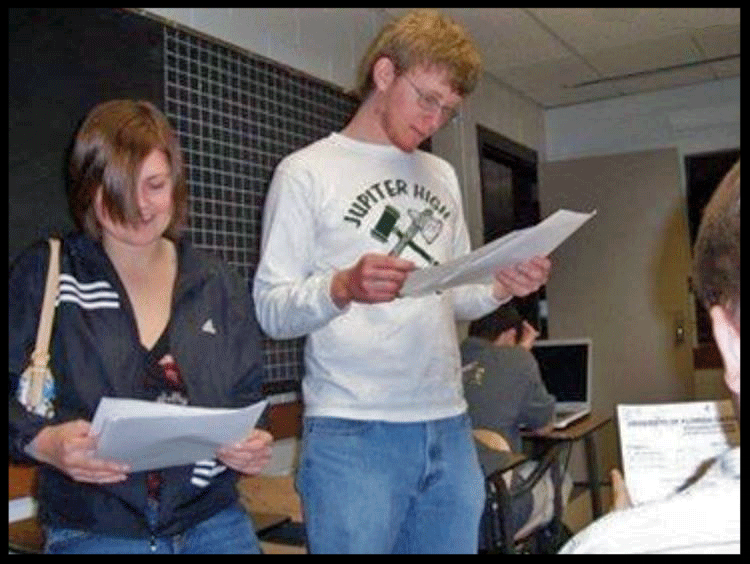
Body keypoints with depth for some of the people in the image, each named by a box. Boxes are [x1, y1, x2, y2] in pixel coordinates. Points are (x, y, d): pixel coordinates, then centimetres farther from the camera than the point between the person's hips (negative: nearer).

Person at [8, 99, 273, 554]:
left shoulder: (220, 286, 8)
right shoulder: (43, 276, -1)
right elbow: (14, 395, -3)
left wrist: (253, 447, -7)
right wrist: (42, 442, -20)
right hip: (92, 529, -2)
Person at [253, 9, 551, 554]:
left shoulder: (443, 176, 17)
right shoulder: (306, 172, -1)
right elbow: (270, 309, -6)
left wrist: (501, 288, -3)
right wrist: (342, 287, -24)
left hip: (449, 427, 6)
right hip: (352, 435, -5)